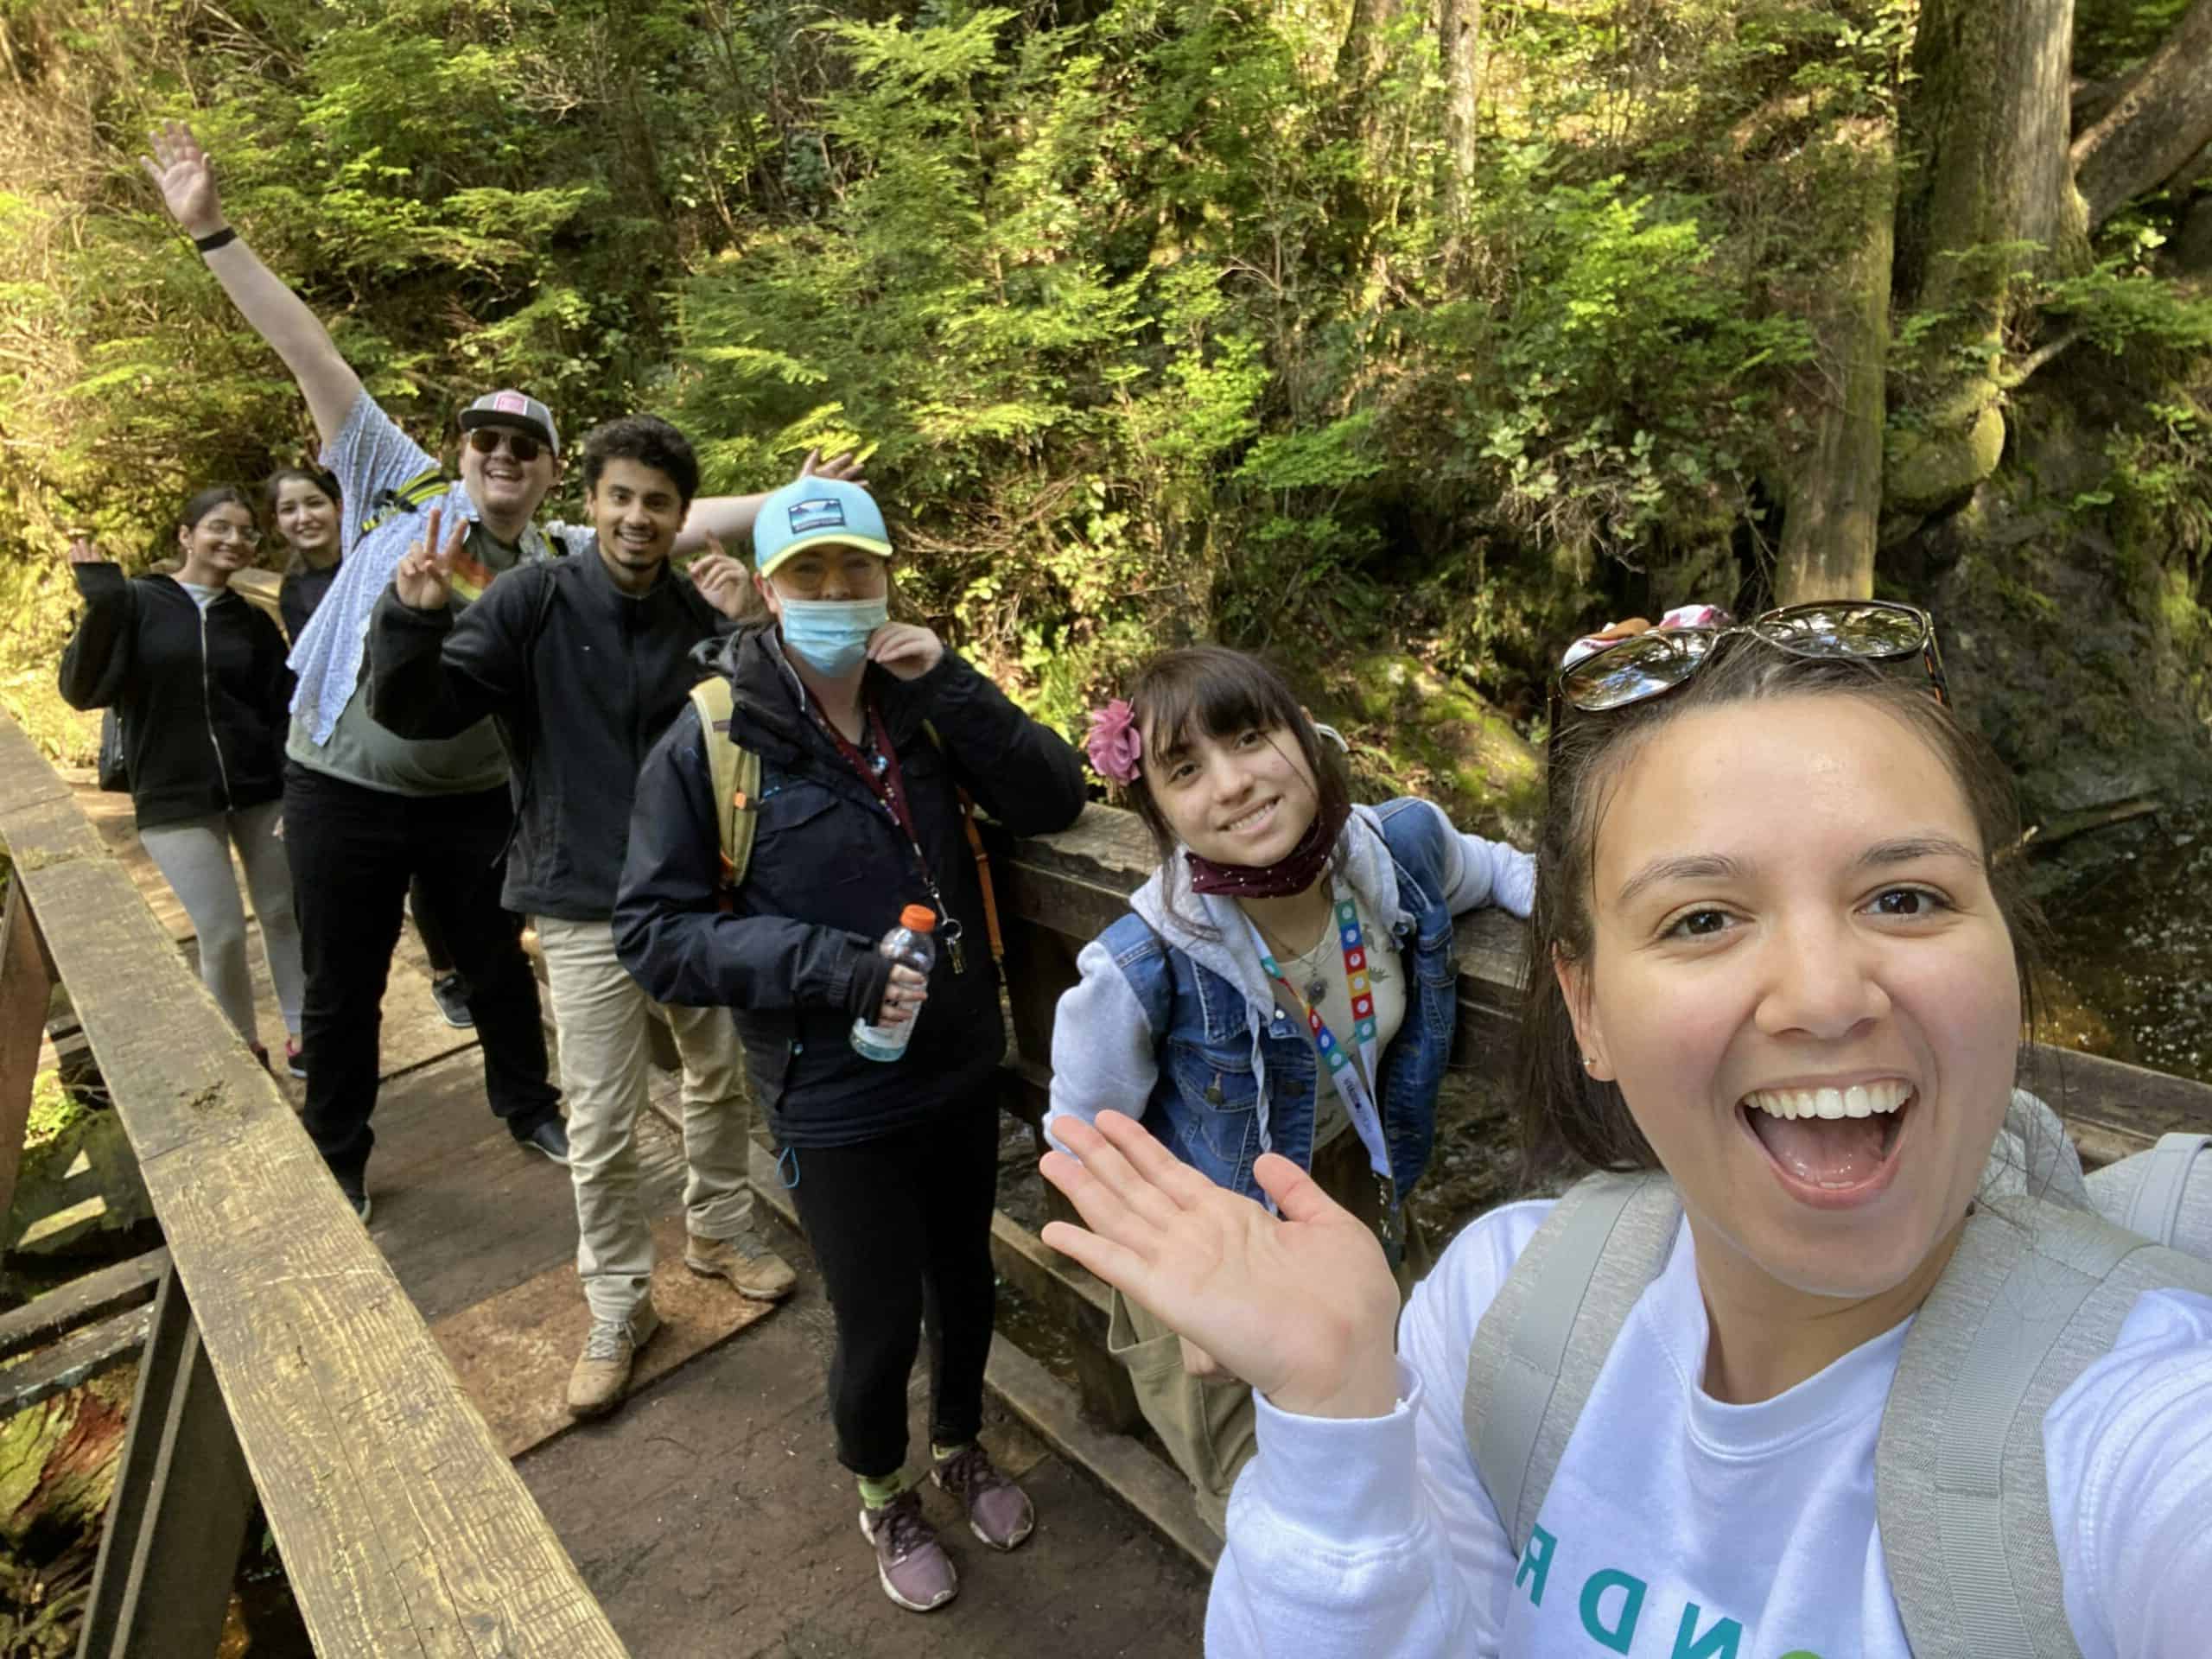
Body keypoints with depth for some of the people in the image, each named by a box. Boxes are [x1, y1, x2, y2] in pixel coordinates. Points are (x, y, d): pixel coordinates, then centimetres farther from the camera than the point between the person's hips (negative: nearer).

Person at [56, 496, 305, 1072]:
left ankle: (302, 1035, 24)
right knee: (222, 934, -3)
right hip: (175, 803, -2)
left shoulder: (254, 624, 6)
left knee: (285, 914, 8)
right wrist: (101, 603, -21)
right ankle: (245, 1052, 17)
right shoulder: (136, 602, -2)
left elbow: (284, 713, 3)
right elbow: (83, 691, -10)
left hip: (261, 792, 3)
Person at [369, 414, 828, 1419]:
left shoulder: (703, 609, -1)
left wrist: (748, 632, -20)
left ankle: (718, 1228, 42)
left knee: (723, 1077, 18)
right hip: (588, 906, -3)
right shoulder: (534, 601, -8)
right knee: (602, 1125, 3)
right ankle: (618, 1307, 22)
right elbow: (416, 713, -11)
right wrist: (413, 618, -30)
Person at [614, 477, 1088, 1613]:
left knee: (963, 1283, 22)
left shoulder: (919, 707, -3)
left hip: (962, 1070, 4)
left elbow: (1053, 801, -9)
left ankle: (961, 1447, 52)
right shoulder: (710, 742, -13)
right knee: (879, 1326, 9)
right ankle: (883, 1497, 42)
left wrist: (950, 687, -21)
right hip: (837, 1102, -3)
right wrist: (832, 965, -24)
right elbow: (653, 933, -13)